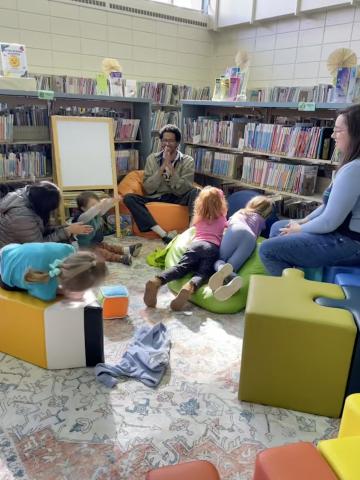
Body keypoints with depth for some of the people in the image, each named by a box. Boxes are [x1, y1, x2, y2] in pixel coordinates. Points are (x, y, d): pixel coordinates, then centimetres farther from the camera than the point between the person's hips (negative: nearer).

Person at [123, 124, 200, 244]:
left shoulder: (187, 161, -1)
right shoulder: (152, 158, 4)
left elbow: (182, 190, -12)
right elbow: (148, 189, -6)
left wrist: (170, 167, -20)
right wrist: (162, 167, -15)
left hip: (177, 198, -1)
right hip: (156, 198, 2)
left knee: (196, 192, -30)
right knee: (129, 198, -25)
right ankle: (164, 234, -35)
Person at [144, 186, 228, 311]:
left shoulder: (199, 218, 32)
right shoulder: (222, 219, 25)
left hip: (196, 244, 2)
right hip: (213, 247, -2)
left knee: (181, 268, -13)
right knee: (202, 273, -18)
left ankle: (156, 281, -42)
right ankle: (190, 287, -53)